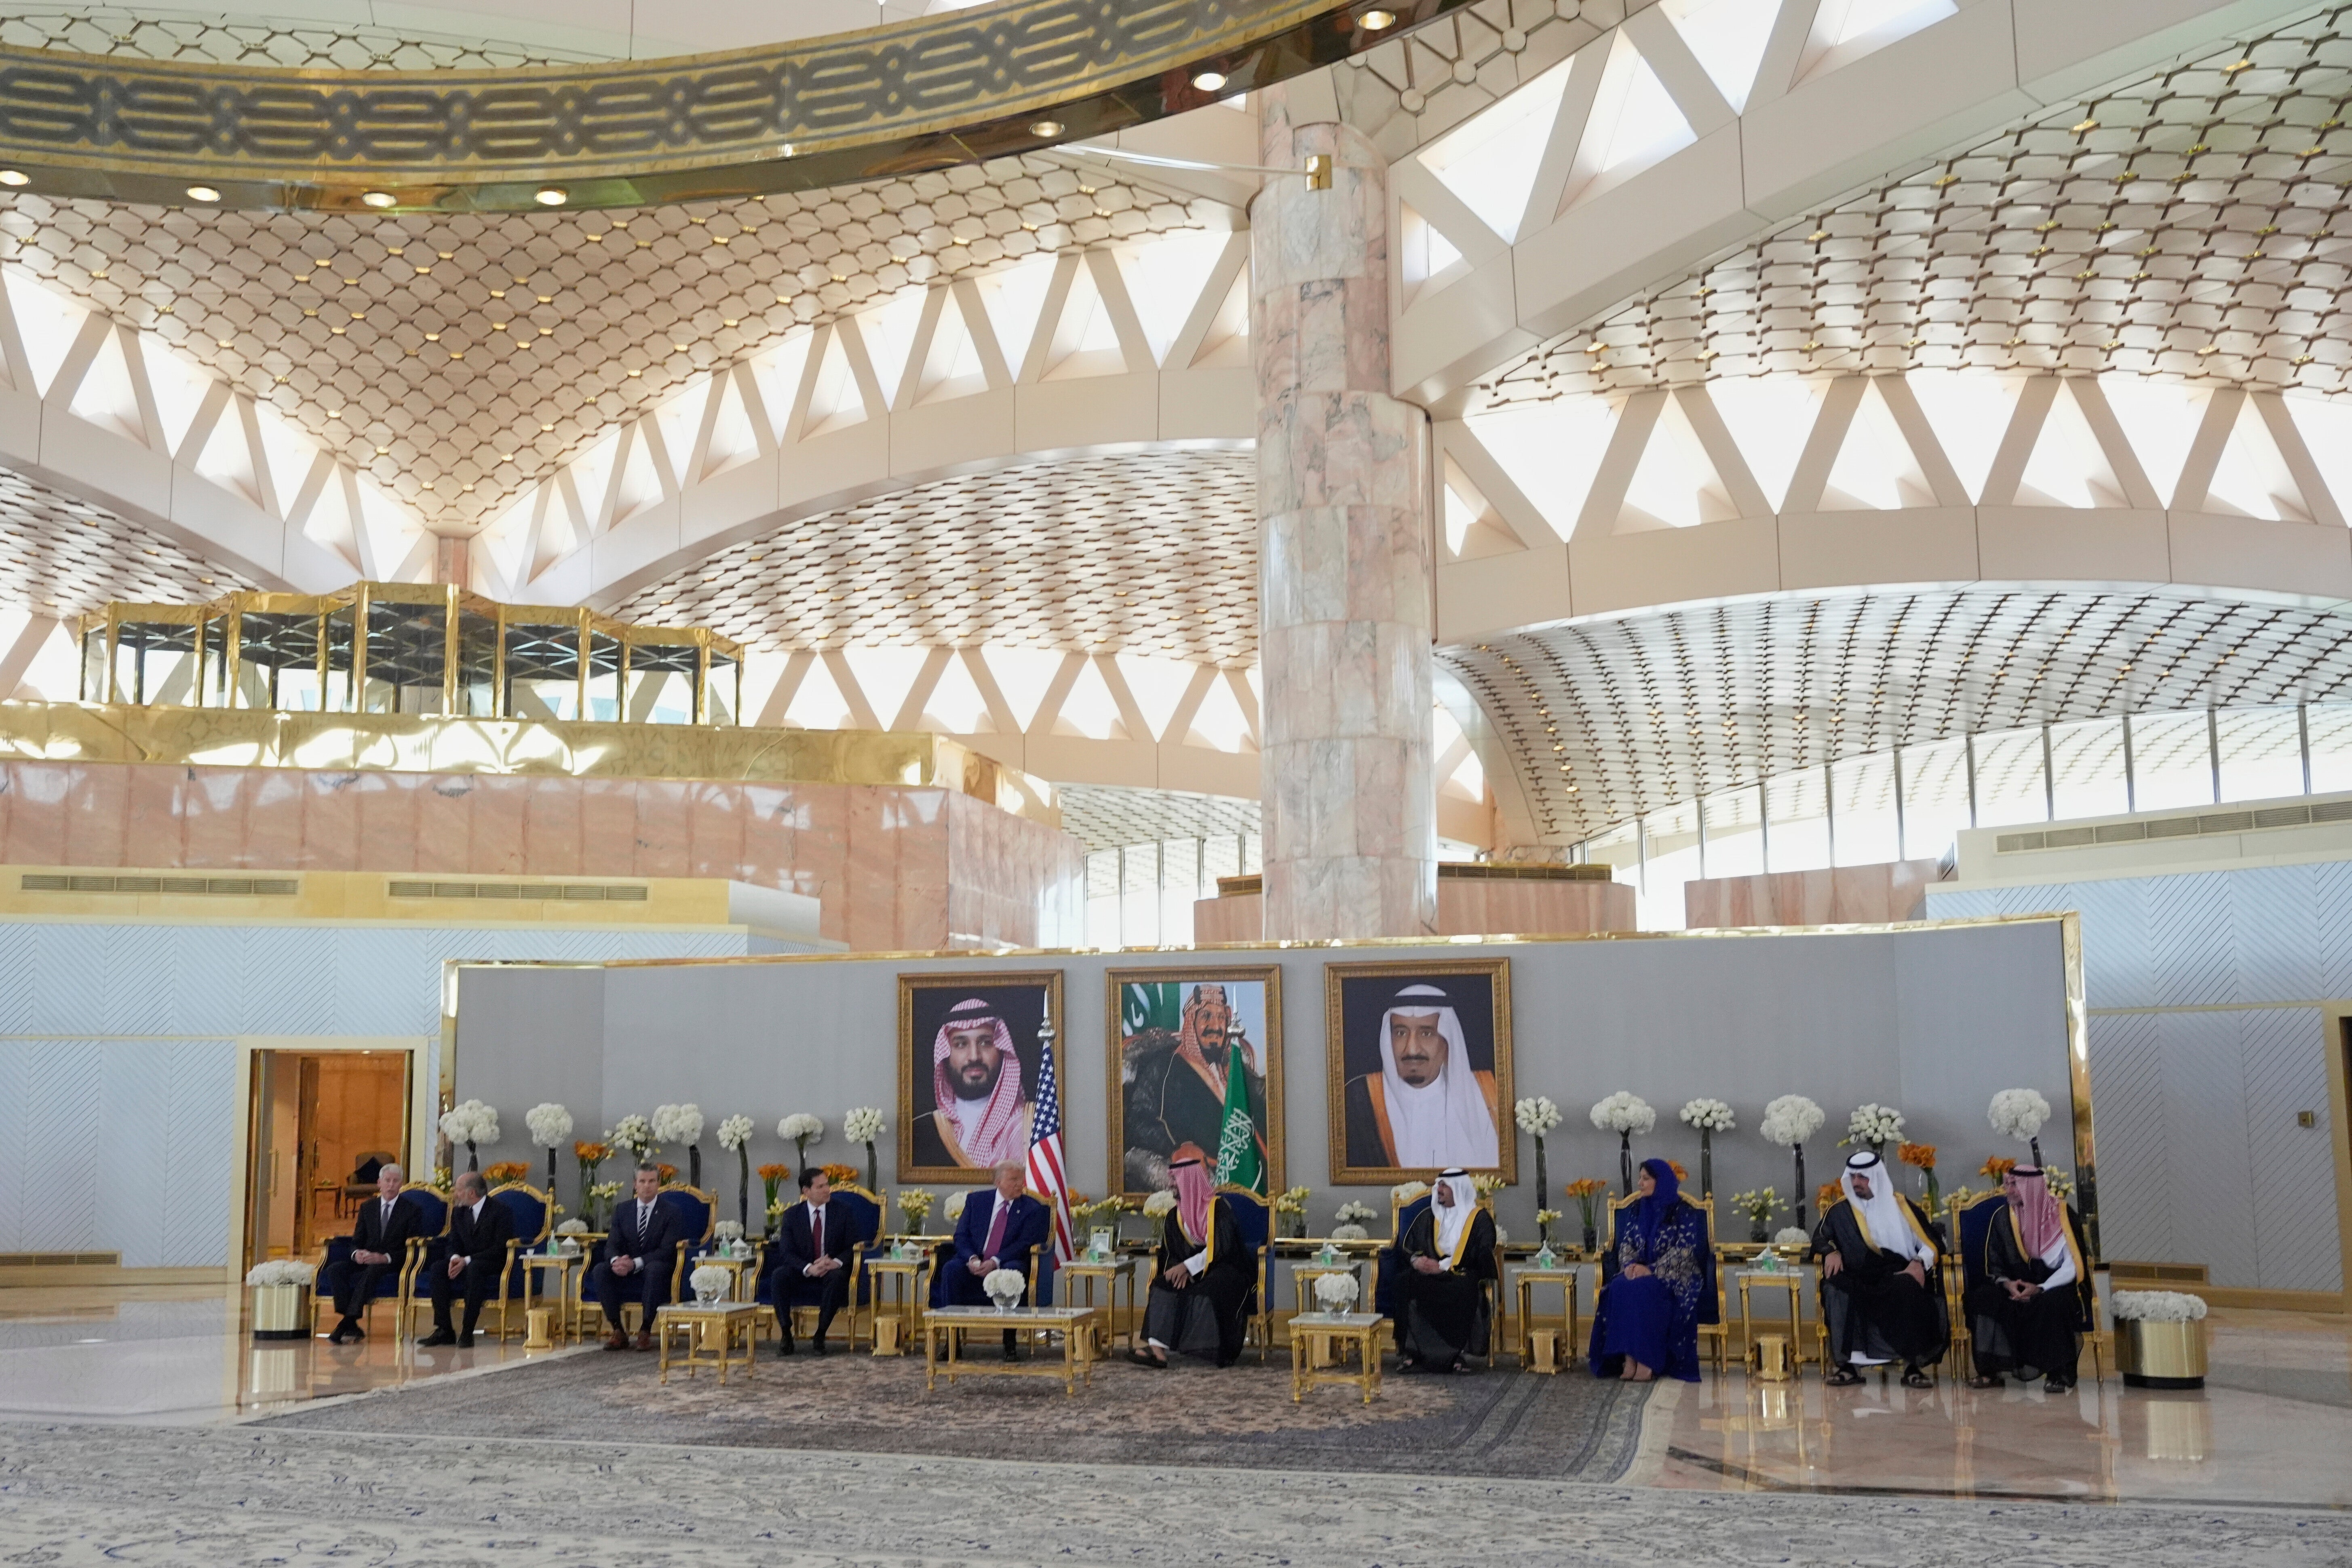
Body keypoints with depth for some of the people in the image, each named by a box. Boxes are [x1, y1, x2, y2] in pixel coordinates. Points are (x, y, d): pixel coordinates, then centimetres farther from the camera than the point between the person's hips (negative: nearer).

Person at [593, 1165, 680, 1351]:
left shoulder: (670, 1213, -3)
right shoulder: (622, 1211, 10)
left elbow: (667, 1251, -13)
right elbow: (612, 1245, 1)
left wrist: (636, 1263, -27)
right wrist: (616, 1261, -24)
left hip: (655, 1275, -4)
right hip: (625, 1277, 4)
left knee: (655, 1268, -37)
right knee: (601, 1270, -24)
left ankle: (646, 1331, -28)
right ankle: (618, 1331, -21)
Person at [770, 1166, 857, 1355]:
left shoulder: (843, 1212, 1)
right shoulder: (792, 1215, 1)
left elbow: (852, 1247, 0)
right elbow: (786, 1252, -6)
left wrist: (836, 1262, -22)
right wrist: (809, 1268, -25)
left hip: (833, 1271, -1)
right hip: (802, 1274, 1)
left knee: (838, 1277, -36)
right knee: (780, 1275, -30)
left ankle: (821, 1335, -24)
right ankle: (786, 1335, -22)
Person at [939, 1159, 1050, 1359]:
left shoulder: (1033, 1208, 4)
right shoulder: (976, 1200, 12)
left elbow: (1025, 1244, -6)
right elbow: (961, 1235, 6)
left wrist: (995, 1262, -21)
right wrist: (972, 1258, -15)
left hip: (1007, 1263, -2)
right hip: (974, 1264, 2)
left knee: (1013, 1272, -37)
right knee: (951, 1270, -29)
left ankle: (1010, 1342, -30)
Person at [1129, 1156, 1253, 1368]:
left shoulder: (1217, 1207, -9)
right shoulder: (1174, 1216, 11)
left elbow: (1220, 1248, -18)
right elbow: (1170, 1254, 8)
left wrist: (1187, 1267, -22)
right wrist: (1182, 1271, -14)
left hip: (1225, 1269, -6)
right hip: (1191, 1272, 6)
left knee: (1207, 1291, -35)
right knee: (1164, 1285, -21)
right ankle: (1157, 1348, -35)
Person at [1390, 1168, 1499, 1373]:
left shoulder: (1480, 1219, 7)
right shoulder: (1427, 1218, 21)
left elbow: (1482, 1257, -5)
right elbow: (1405, 1248, 17)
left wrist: (1443, 1266, -15)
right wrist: (1415, 1260, -9)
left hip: (1462, 1277, -3)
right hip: (1427, 1274, 3)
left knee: (1463, 1289, -40)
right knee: (1405, 1283, -31)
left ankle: (1453, 1354, -30)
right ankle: (1409, 1350, -30)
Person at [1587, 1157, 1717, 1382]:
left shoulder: (1683, 1212, -3)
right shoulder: (1636, 1210, 14)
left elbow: (1684, 1250, -11)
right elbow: (1626, 1243, 11)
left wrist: (1651, 1270, -21)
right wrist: (1630, 1264, -12)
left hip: (1673, 1275, -4)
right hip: (1639, 1272, 5)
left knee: (1643, 1290, -36)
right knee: (1619, 1288, -29)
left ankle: (1647, 1361, -33)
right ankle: (1629, 1358, -32)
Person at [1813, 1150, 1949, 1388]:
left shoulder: (1901, 1207, 11)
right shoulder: (1839, 1210, 17)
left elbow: (1933, 1242, 8)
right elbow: (1821, 1237, 19)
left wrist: (1920, 1262, -12)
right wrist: (1831, 1251, -4)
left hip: (1896, 1275, -2)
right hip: (1856, 1279, 2)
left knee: (1909, 1290, -37)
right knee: (1835, 1289, -33)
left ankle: (1913, 1366, -28)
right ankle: (1846, 1365, -28)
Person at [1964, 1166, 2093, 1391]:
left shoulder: (2062, 1216, -6)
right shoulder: (2002, 1219, 5)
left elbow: (2072, 1266, -11)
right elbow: (1994, 1265, 5)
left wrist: (2040, 1288, -22)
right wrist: (2007, 1283, -17)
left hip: (2057, 1286, -4)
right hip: (2015, 1287, 4)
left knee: (2053, 1304, -38)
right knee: (1983, 1296, -24)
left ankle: (2058, 1374, -22)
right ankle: (1990, 1371, -26)